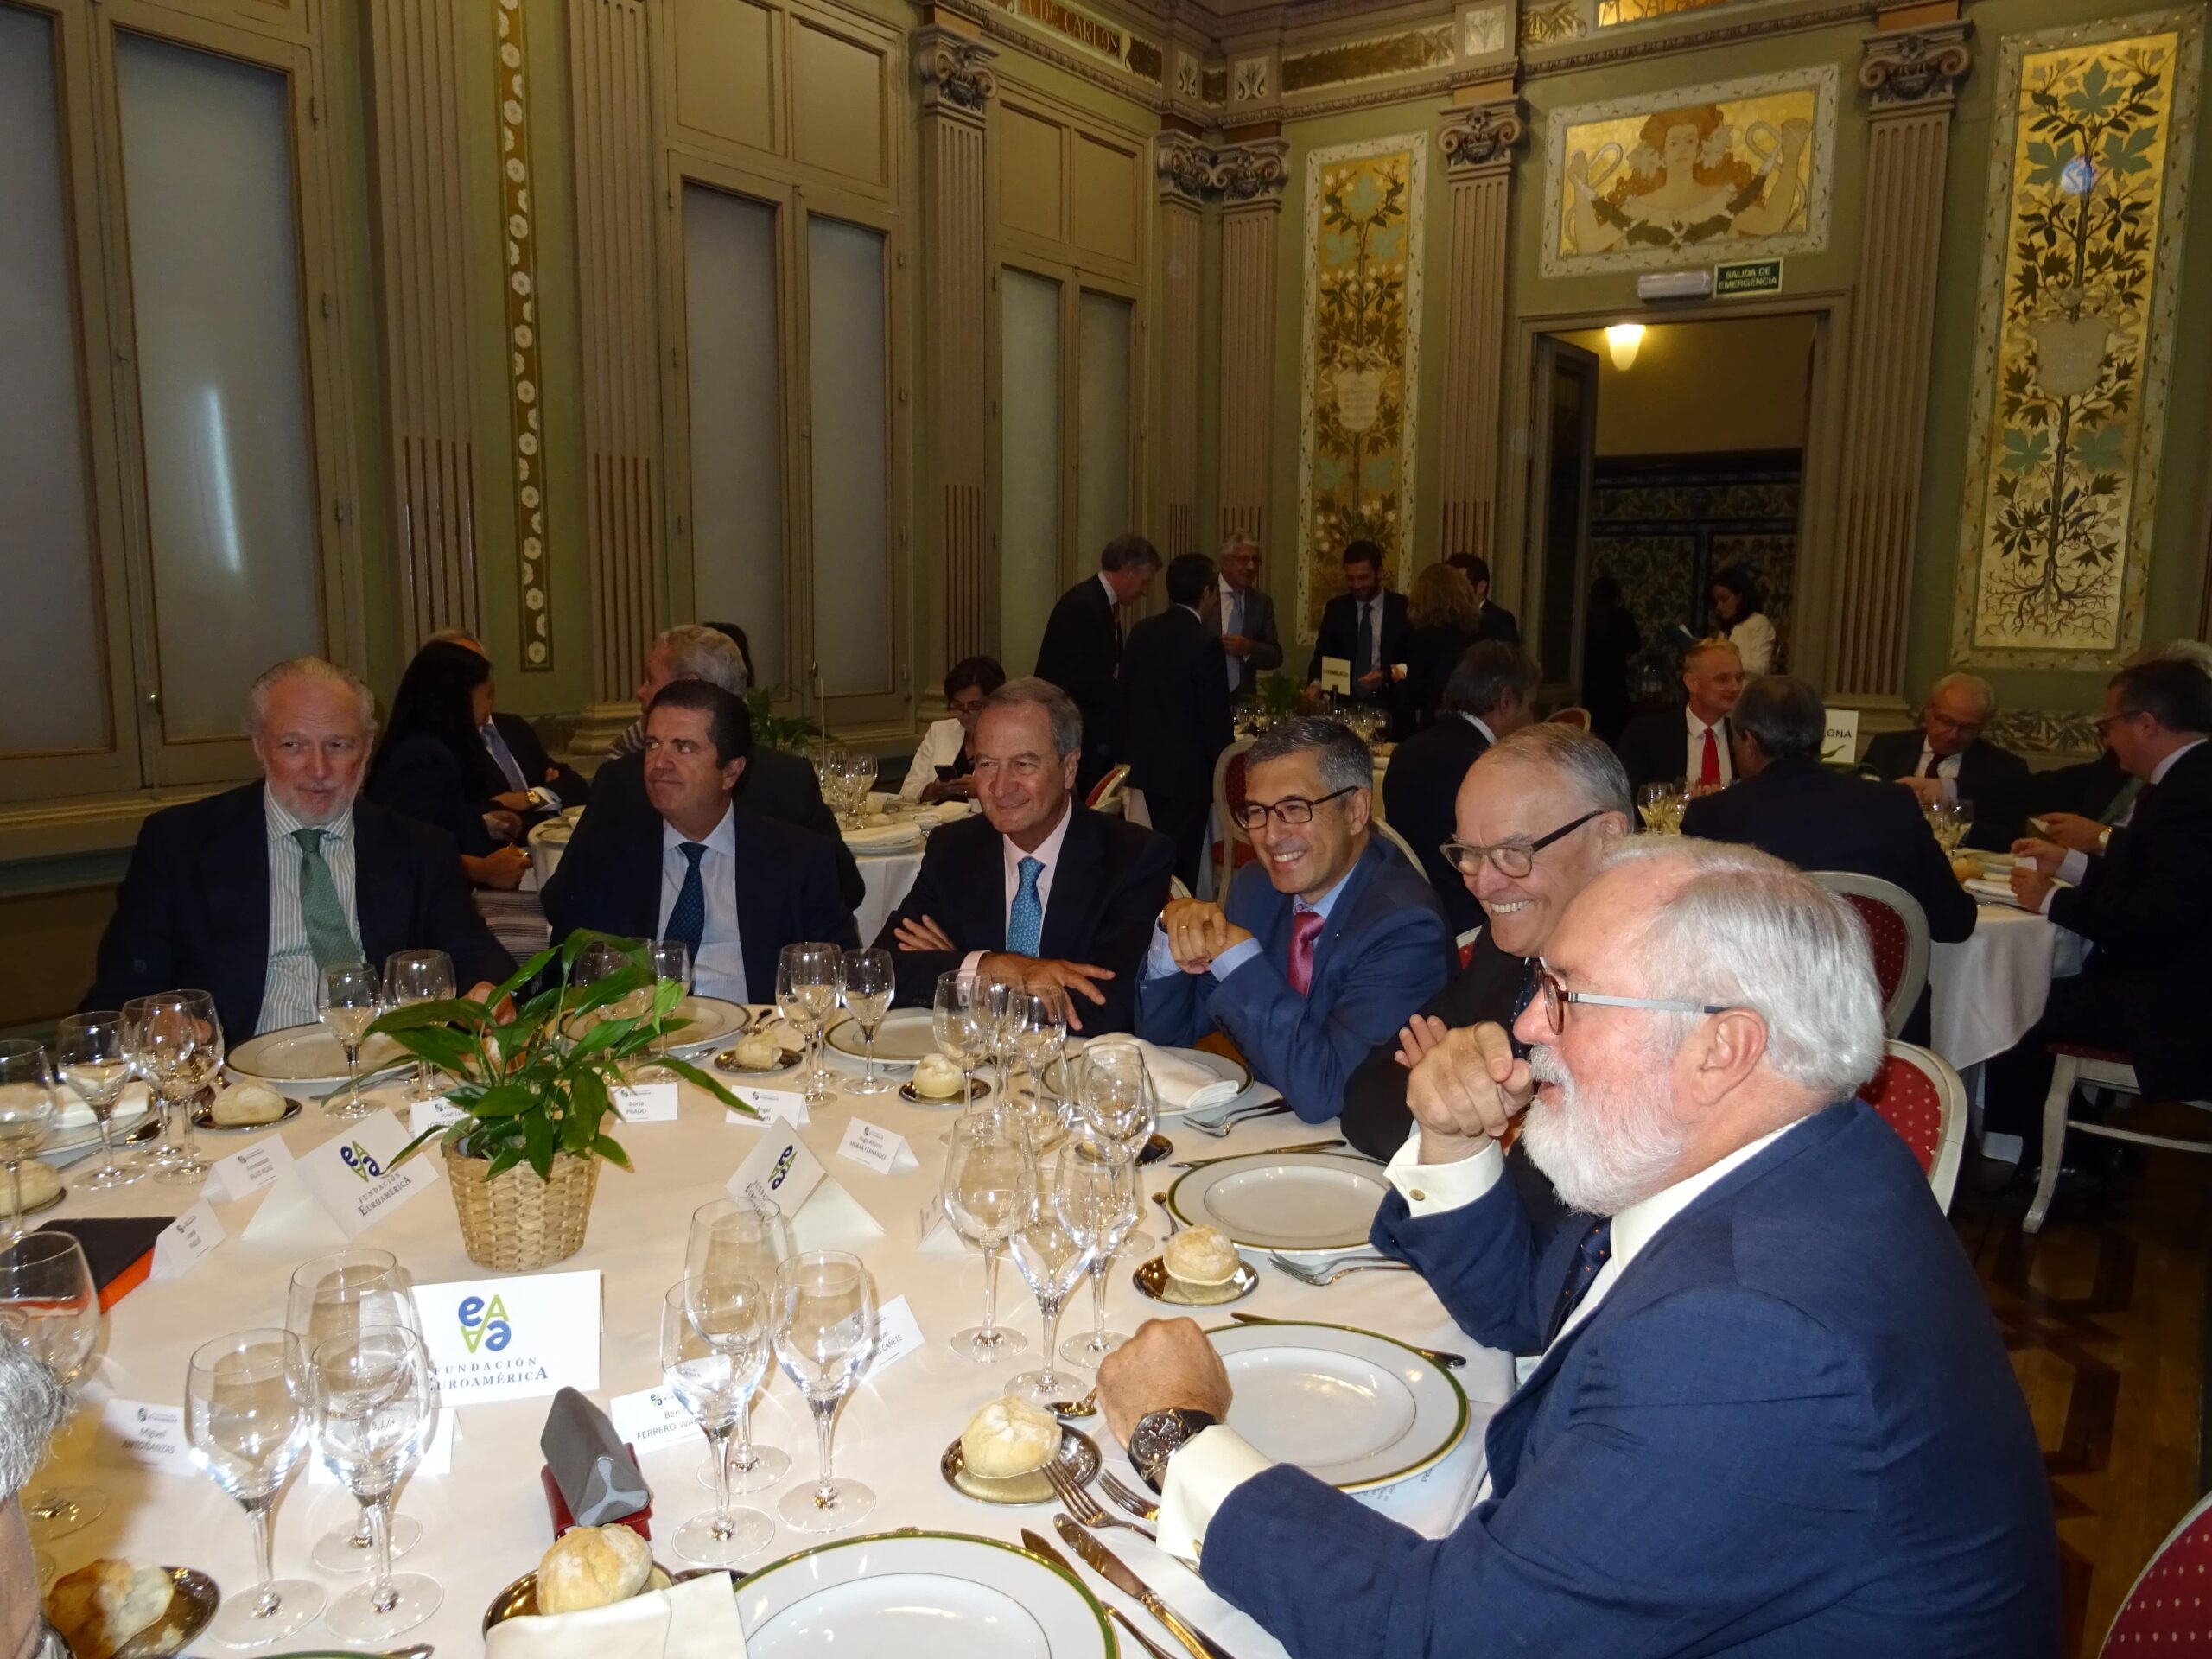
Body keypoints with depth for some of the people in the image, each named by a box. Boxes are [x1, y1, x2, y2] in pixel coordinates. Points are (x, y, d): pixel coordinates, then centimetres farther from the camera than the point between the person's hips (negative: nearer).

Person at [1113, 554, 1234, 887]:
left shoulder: (1141, 632, 3)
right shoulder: (1205, 642, -17)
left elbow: (1122, 696, 8)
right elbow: (1216, 718, -15)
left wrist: (1124, 754, 17)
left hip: (1145, 762, 7)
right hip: (1188, 771, -7)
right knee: (1181, 862, 1)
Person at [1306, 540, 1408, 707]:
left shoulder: (1403, 608, 3)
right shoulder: (1336, 609, 10)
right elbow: (1322, 656, 4)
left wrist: (1386, 676, -18)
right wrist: (1315, 684, -18)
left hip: (1388, 703, -2)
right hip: (1344, 702, 2)